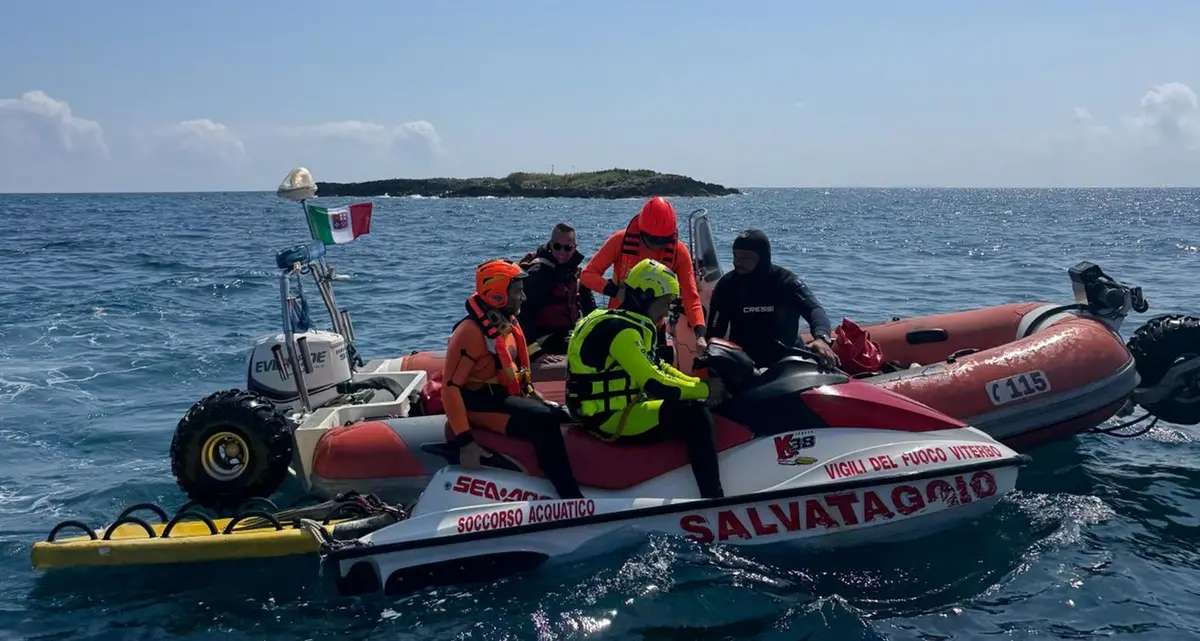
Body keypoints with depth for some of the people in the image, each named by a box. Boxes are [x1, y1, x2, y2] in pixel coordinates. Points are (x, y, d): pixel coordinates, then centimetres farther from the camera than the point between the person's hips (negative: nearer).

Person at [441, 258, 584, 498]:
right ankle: (572, 500, -29)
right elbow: (450, 386, -22)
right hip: (482, 402, -10)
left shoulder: (507, 322, 10)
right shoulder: (472, 330, -18)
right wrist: (464, 440, -27)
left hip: (509, 395, 10)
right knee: (543, 421, -28)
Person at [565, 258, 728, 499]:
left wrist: (697, 384, 4)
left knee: (687, 405, 18)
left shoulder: (631, 324, 11)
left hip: (615, 407, 11)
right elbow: (655, 384, -26)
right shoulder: (620, 330, -21)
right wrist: (705, 389, -15)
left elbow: (656, 367, 17)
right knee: (695, 415, -19)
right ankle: (714, 501, -20)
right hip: (609, 417, -11)